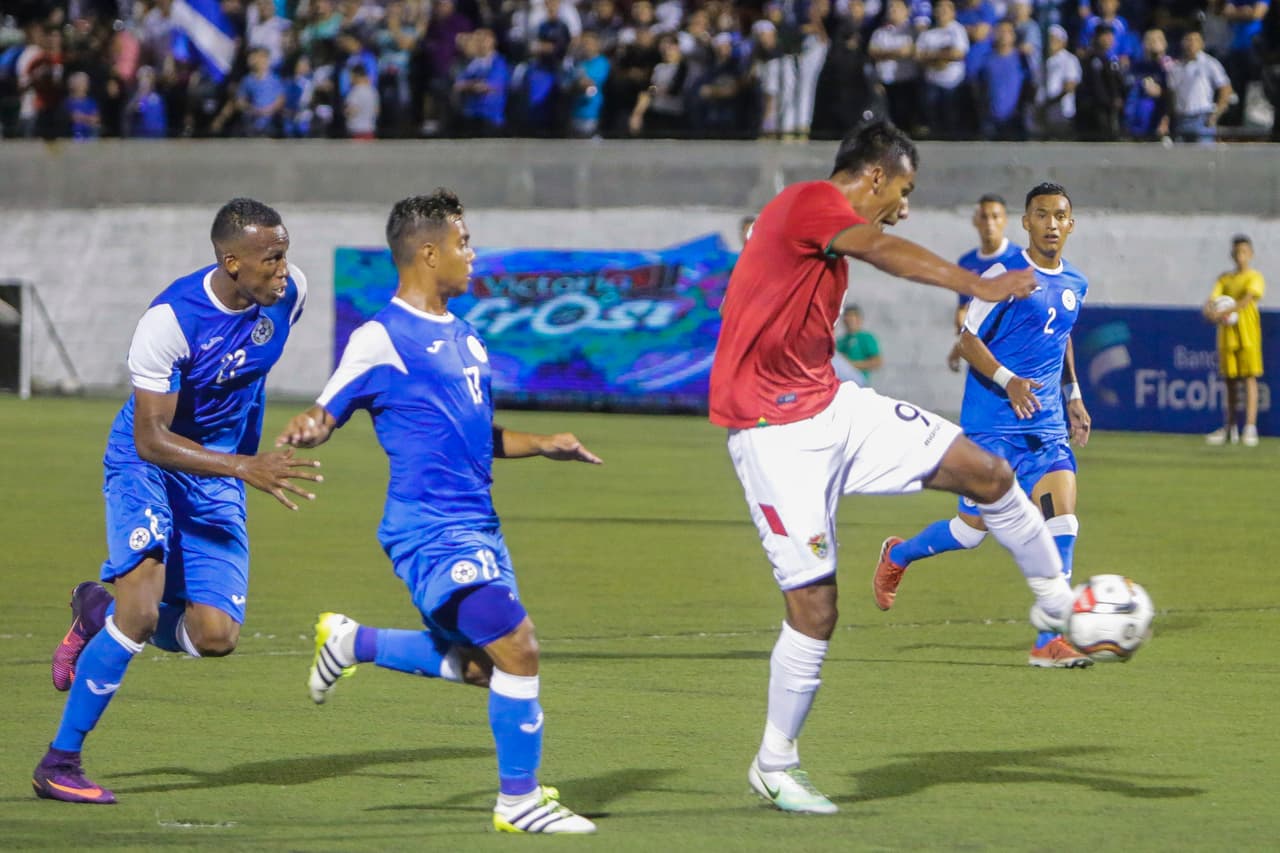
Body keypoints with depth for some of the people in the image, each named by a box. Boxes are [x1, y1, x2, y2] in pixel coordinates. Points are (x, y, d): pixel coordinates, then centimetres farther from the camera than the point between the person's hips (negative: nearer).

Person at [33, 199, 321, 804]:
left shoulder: (289, 292, -10)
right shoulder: (170, 319, -27)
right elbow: (150, 438, -29)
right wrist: (244, 467, -39)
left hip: (220, 471, 5)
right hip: (147, 462, -5)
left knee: (215, 636, -8)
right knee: (143, 607, -24)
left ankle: (100, 614, 23)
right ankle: (59, 763, -10)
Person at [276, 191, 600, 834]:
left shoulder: (464, 337, 17)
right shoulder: (382, 338, -9)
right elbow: (325, 416, -8)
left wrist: (542, 444, 13)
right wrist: (303, 432, -30)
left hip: (476, 526, 9)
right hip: (432, 531, -9)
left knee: (479, 665, 15)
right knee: (516, 648, -14)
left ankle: (352, 643, 33)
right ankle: (518, 800, -3)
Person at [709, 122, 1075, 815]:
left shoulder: (821, 222, 17)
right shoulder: (810, 201, -14)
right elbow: (882, 251, -34)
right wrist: (978, 287, -44)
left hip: (831, 408, 9)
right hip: (774, 433, -9)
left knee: (985, 472, -2)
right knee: (814, 607, -9)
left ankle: (1058, 602, 18)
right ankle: (774, 767, 7)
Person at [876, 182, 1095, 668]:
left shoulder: (1075, 285, 11)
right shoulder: (1004, 275, -10)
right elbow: (968, 340, -8)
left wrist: (1073, 396, 21)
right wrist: (1008, 381, -22)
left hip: (1048, 427, 5)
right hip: (992, 423, -5)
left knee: (1062, 524, -10)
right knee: (973, 529, -2)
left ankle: (1049, 642, -8)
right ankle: (897, 556, 29)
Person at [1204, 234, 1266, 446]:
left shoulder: (1255, 278, -2)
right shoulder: (1224, 279, 14)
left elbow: (1247, 300, -18)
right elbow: (1211, 301, 3)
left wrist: (1224, 312, -27)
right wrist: (1211, 312, -20)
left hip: (1248, 332, -5)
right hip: (1226, 333, 5)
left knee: (1249, 378, -9)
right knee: (1231, 381, 9)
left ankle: (1250, 429, -15)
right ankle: (1230, 429, 17)